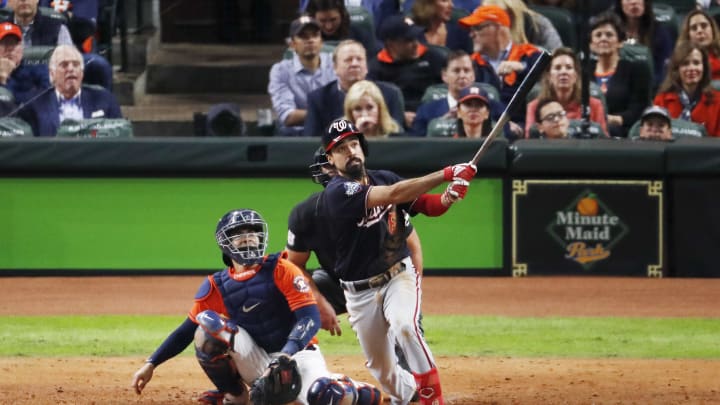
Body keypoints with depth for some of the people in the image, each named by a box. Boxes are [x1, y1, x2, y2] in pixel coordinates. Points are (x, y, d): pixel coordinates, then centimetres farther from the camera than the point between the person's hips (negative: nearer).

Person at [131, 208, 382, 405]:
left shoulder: (280, 270, -8)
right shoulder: (217, 286, 2)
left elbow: (310, 318, -16)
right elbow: (188, 329, 5)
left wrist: (286, 354, -34)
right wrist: (151, 364, -6)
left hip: (297, 355, -3)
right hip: (256, 362, 3)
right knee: (207, 322, -21)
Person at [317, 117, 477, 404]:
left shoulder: (384, 178, 0)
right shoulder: (337, 193, -19)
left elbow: (428, 205, 3)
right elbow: (392, 195, -31)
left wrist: (448, 197, -22)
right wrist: (446, 174, -35)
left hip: (399, 276, 2)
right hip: (360, 291, -2)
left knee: (404, 326, -29)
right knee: (379, 365, 10)